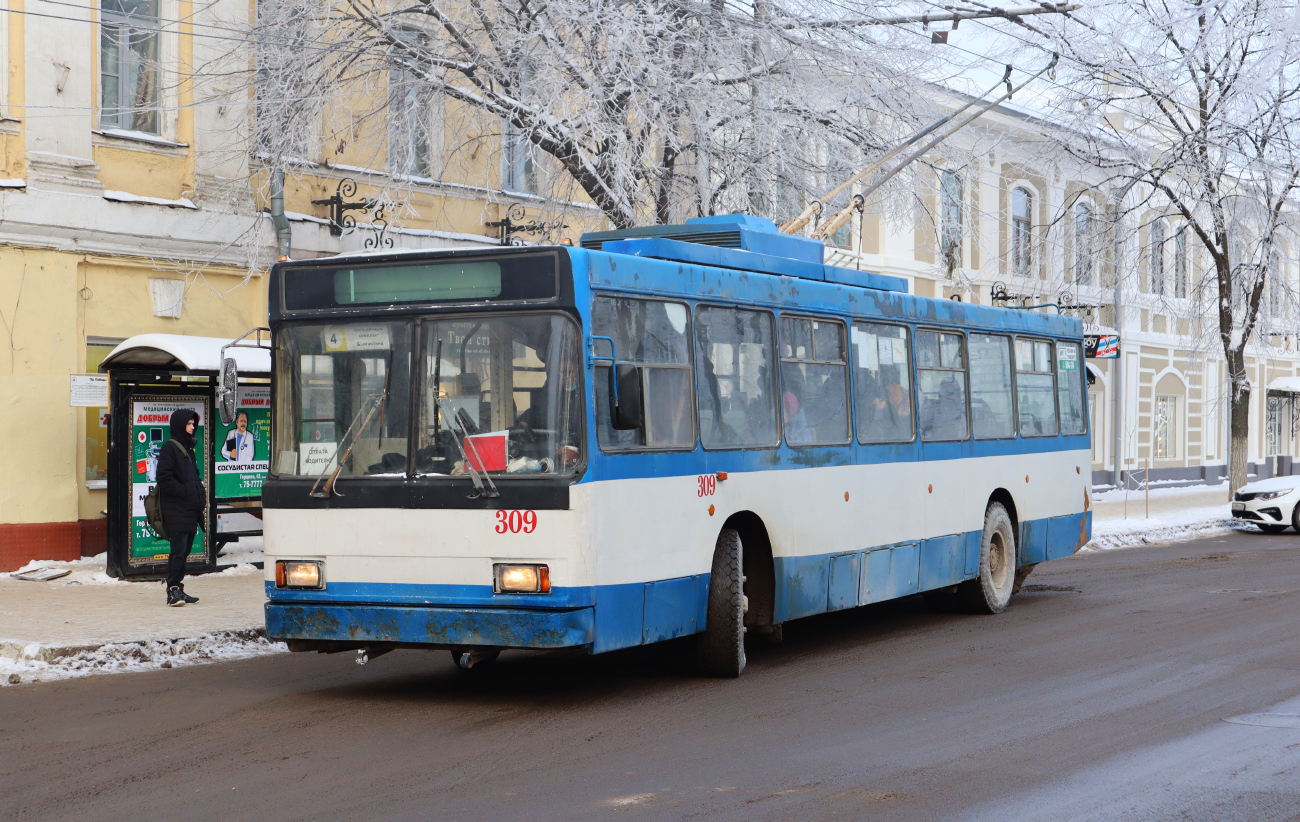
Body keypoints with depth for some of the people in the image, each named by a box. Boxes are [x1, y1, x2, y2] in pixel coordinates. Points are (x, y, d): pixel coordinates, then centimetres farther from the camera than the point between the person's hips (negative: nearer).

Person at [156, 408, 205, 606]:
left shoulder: (188, 448, 20)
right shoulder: (169, 448, -8)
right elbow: (165, 479, -16)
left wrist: (200, 495, 13)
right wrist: (185, 492, -16)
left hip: (190, 509, 9)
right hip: (176, 509, -9)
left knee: (185, 550, 9)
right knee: (178, 549, -12)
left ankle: (177, 589, 14)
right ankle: (173, 590, -11)